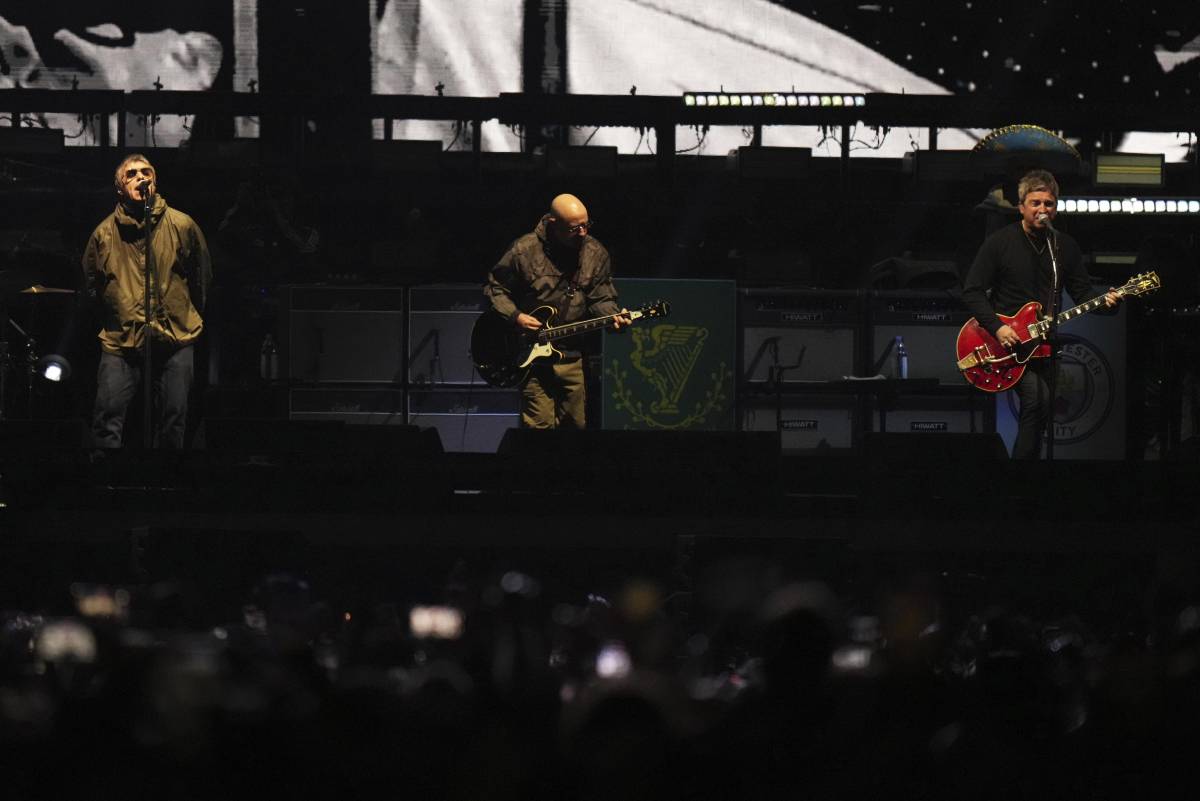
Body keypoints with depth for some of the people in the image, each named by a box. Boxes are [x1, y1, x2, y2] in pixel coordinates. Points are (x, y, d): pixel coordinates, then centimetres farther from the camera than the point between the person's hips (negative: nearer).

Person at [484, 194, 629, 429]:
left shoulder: (595, 253, 2)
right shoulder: (524, 251, -8)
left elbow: (601, 298, 4)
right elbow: (495, 288, 2)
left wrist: (612, 315, -17)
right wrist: (515, 316, -12)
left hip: (574, 356, 3)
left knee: (576, 423, 6)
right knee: (539, 426, -7)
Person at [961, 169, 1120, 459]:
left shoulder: (1065, 246, 10)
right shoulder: (999, 243, -3)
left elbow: (1082, 292, 12)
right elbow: (972, 291, -4)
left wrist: (1104, 302, -11)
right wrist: (997, 328, -16)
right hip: (1007, 338, -5)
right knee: (1037, 398, -25)